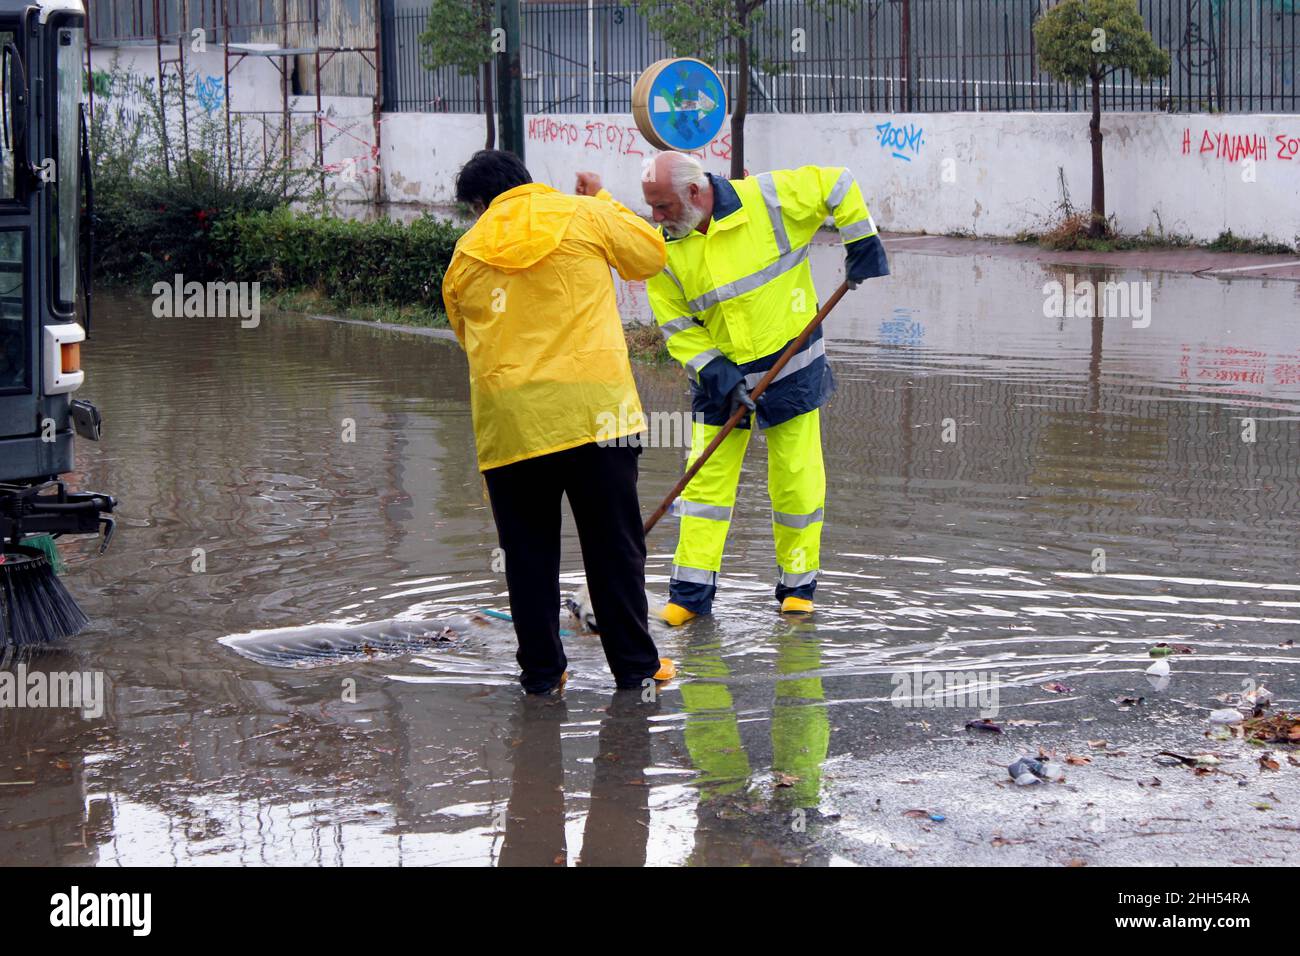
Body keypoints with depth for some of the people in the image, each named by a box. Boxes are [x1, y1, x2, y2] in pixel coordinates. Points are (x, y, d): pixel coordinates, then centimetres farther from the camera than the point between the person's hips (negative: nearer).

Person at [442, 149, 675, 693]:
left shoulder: (466, 256, 11)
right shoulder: (583, 216, 5)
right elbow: (650, 254, 17)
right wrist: (603, 202, 30)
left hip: (507, 418, 1)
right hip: (592, 409, -1)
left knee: (529, 553, 11)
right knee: (614, 546, 7)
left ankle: (541, 669, 13)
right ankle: (634, 663, 12)